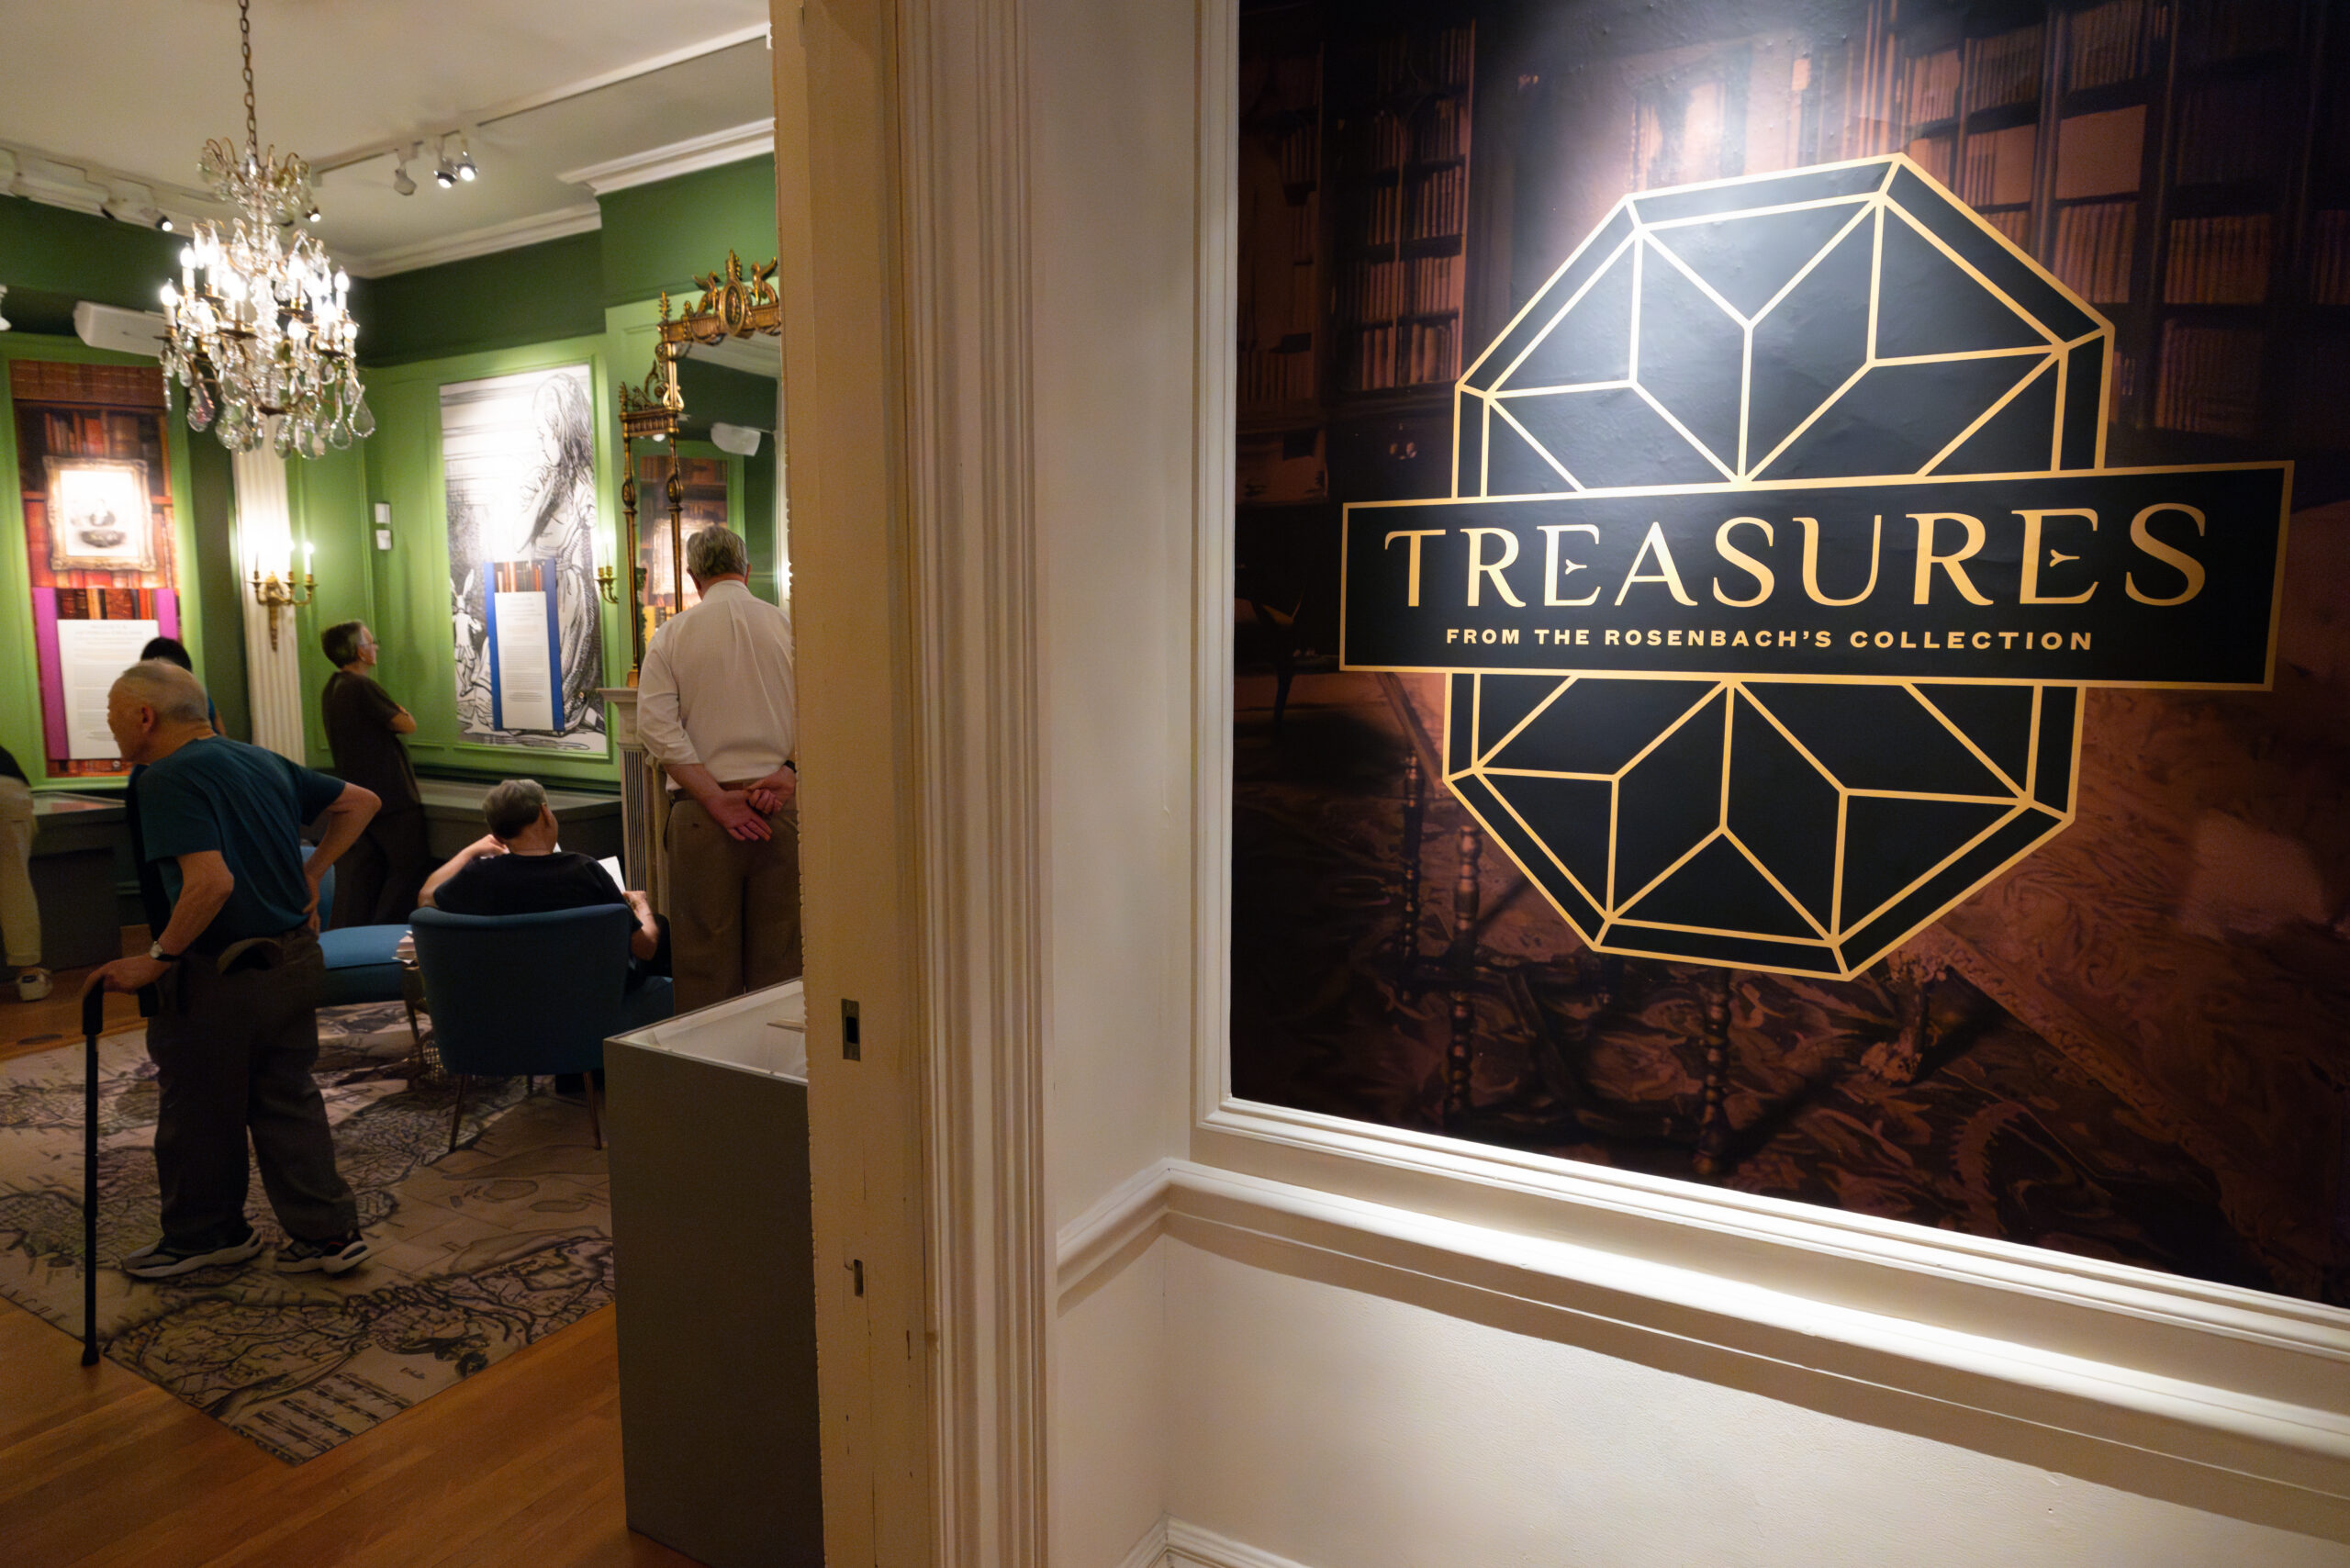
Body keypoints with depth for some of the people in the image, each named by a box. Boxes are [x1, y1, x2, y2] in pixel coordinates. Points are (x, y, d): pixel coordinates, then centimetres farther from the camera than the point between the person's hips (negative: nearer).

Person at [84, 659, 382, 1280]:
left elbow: (211, 881, -29)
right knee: (287, 1100, 15)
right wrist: (308, 875, 15)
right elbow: (360, 802, 16)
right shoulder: (261, 760, 8)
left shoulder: (167, 779, -17)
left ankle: (203, 1235, 30)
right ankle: (327, 1233, 19)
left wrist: (157, 959, -18)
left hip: (220, 974, -8)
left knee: (198, 1113, 12)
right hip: (294, 959, 8)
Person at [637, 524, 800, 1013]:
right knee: (778, 954, 7)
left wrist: (717, 798, -9)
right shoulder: (788, 627, 5)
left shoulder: (671, 634, 3)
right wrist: (789, 774, -9)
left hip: (701, 808, 0)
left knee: (706, 955, 6)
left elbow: (656, 726, -6)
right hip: (781, 805, 1)